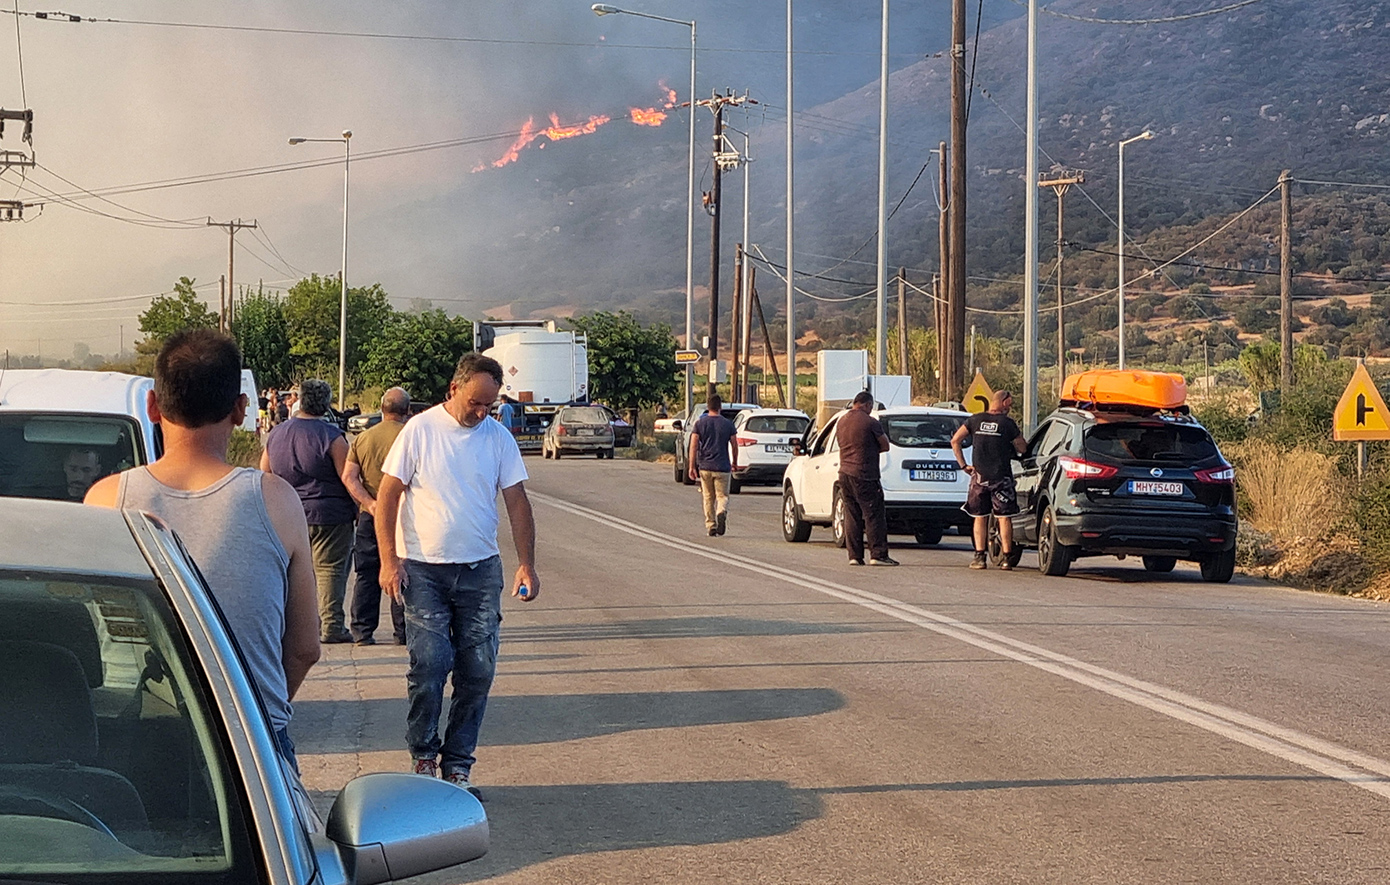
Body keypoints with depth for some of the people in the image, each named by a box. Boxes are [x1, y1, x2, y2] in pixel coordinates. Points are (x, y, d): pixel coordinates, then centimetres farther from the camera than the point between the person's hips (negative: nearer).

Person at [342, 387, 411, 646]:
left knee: (366, 576, 9)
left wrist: (370, 504, -8)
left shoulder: (362, 438, 7)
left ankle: (362, 631, 8)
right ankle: (403, 631, 5)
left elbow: (348, 476, -1)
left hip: (369, 516, 3)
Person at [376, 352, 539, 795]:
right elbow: (388, 494, -2)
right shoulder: (420, 430, -3)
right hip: (423, 568, -3)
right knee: (429, 665, -8)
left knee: (477, 671, 2)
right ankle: (423, 755, 11)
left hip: (480, 570, 3)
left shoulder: (499, 438, 6)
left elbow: (517, 502, 9)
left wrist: (526, 564, 1)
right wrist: (389, 560, -8)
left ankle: (457, 763, 13)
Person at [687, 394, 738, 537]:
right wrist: (734, 462, 22)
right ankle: (722, 513, -27)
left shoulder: (700, 423, 1)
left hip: (705, 466, 1)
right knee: (722, 495, 4)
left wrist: (692, 467, -5)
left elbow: (693, 446, -6)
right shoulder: (728, 424, 1)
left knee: (708, 498, 12)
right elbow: (734, 446, 6)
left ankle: (711, 526, 12)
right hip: (722, 467, -1)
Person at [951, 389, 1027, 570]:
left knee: (980, 517, 10)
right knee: (1004, 518, 2)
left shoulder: (975, 420, 4)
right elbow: (1022, 448, -1)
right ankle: (1006, 559, 0)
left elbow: (955, 441, 3)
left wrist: (963, 465, 7)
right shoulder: (1007, 423, -6)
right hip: (1001, 477, -2)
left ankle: (979, 557, 5)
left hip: (979, 476, 2)